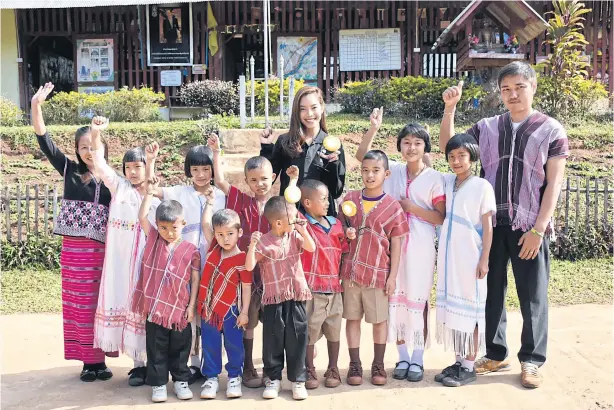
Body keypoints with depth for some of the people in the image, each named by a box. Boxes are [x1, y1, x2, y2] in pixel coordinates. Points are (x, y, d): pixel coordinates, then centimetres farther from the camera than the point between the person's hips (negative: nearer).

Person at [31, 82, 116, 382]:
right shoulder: (70, 170, 4)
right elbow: (44, 140, -4)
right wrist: (36, 105, -14)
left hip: (102, 250, -1)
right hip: (73, 250, 1)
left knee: (101, 305, 4)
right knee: (79, 305, 6)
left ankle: (101, 359, 16)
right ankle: (88, 360, 16)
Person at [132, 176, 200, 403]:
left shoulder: (191, 250, -3)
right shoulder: (153, 239, 3)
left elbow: (195, 279, 0)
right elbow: (142, 217, -6)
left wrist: (192, 306, -3)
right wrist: (150, 192, -8)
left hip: (179, 308, -1)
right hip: (155, 307, 1)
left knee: (180, 348, 12)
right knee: (156, 349, 9)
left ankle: (181, 380, 28)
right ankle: (158, 384, 21)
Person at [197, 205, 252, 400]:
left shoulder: (242, 259, -13)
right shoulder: (214, 248, 0)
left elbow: (246, 287, -9)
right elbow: (205, 225, 6)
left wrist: (244, 312, -11)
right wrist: (209, 202, 5)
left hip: (230, 310, -4)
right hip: (209, 307, 4)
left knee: (234, 345, 10)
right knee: (210, 345, 12)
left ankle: (234, 377, 24)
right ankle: (211, 378, 23)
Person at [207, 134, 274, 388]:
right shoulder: (242, 201, -1)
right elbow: (219, 180, -5)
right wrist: (216, 151, -9)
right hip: (247, 269, -1)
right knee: (248, 321, 8)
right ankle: (248, 369, 19)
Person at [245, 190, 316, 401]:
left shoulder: (294, 236, 5)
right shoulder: (264, 242, -10)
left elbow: (311, 248, -5)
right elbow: (249, 266, -15)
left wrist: (303, 230, -13)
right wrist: (252, 244, -27)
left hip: (296, 297, 3)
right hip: (274, 298, -3)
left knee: (297, 339, 6)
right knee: (273, 340, 6)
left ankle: (298, 379, 16)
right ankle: (273, 378, 19)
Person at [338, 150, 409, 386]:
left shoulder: (393, 206, -4)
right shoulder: (350, 199, 3)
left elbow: (396, 245, -2)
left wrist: (392, 276, -5)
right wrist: (346, 233, -9)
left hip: (378, 272, -2)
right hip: (351, 269, 2)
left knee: (379, 319, 9)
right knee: (352, 318, 9)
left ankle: (378, 365, 23)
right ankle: (354, 365, 20)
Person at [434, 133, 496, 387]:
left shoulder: (482, 186, -7)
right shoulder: (446, 182, 7)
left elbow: (487, 226, -7)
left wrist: (484, 260, -11)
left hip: (470, 258, -6)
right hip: (448, 257, 6)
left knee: (469, 309, 1)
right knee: (452, 308, 10)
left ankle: (469, 367, 9)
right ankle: (459, 361, 21)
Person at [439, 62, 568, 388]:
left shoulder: (551, 130, 1)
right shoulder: (487, 128, 8)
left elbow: (554, 184, -3)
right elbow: (448, 147, 8)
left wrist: (538, 229, -10)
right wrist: (450, 108, -4)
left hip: (530, 226, -3)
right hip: (490, 223, 3)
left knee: (532, 296, 4)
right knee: (491, 291, 9)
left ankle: (531, 360, 17)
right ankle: (495, 354, 22)